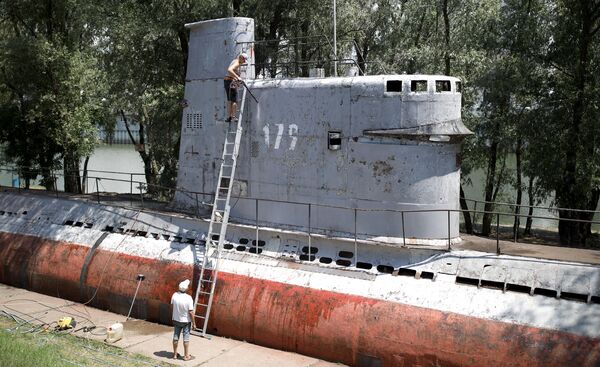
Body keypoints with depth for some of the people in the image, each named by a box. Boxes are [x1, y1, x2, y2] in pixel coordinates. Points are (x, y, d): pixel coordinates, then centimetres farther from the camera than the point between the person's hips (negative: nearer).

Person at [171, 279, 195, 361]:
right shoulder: (188, 298, -24)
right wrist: (193, 322, -11)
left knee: (175, 337, 15)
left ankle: (175, 354, 26)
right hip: (186, 321, -4)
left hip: (176, 320, 4)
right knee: (186, 338, 8)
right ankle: (186, 356, 16)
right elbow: (191, 312, -21)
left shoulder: (175, 295, -13)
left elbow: (172, 304, 8)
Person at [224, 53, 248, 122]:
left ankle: (229, 117, 10)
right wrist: (237, 77, -34)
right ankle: (233, 116, -7)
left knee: (229, 100, 11)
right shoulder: (236, 63, -14)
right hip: (232, 82, -10)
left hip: (226, 81, 10)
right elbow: (229, 70, -32)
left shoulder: (235, 61, 17)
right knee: (234, 100, -5)